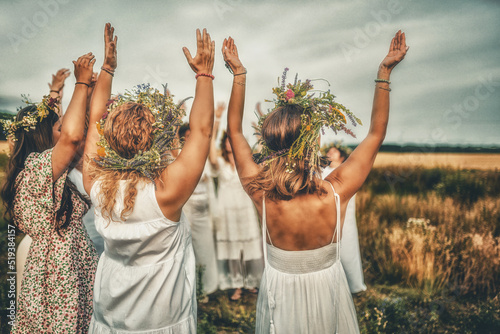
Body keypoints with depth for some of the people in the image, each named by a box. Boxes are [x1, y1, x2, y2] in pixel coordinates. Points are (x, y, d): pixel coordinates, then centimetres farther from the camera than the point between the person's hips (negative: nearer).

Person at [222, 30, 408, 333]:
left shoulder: (261, 194, -27)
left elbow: (235, 131, -13)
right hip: (325, 289, -1)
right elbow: (377, 133, -17)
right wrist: (385, 72, -13)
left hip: (280, 293, 1)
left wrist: (238, 73, -7)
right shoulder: (335, 193, -31)